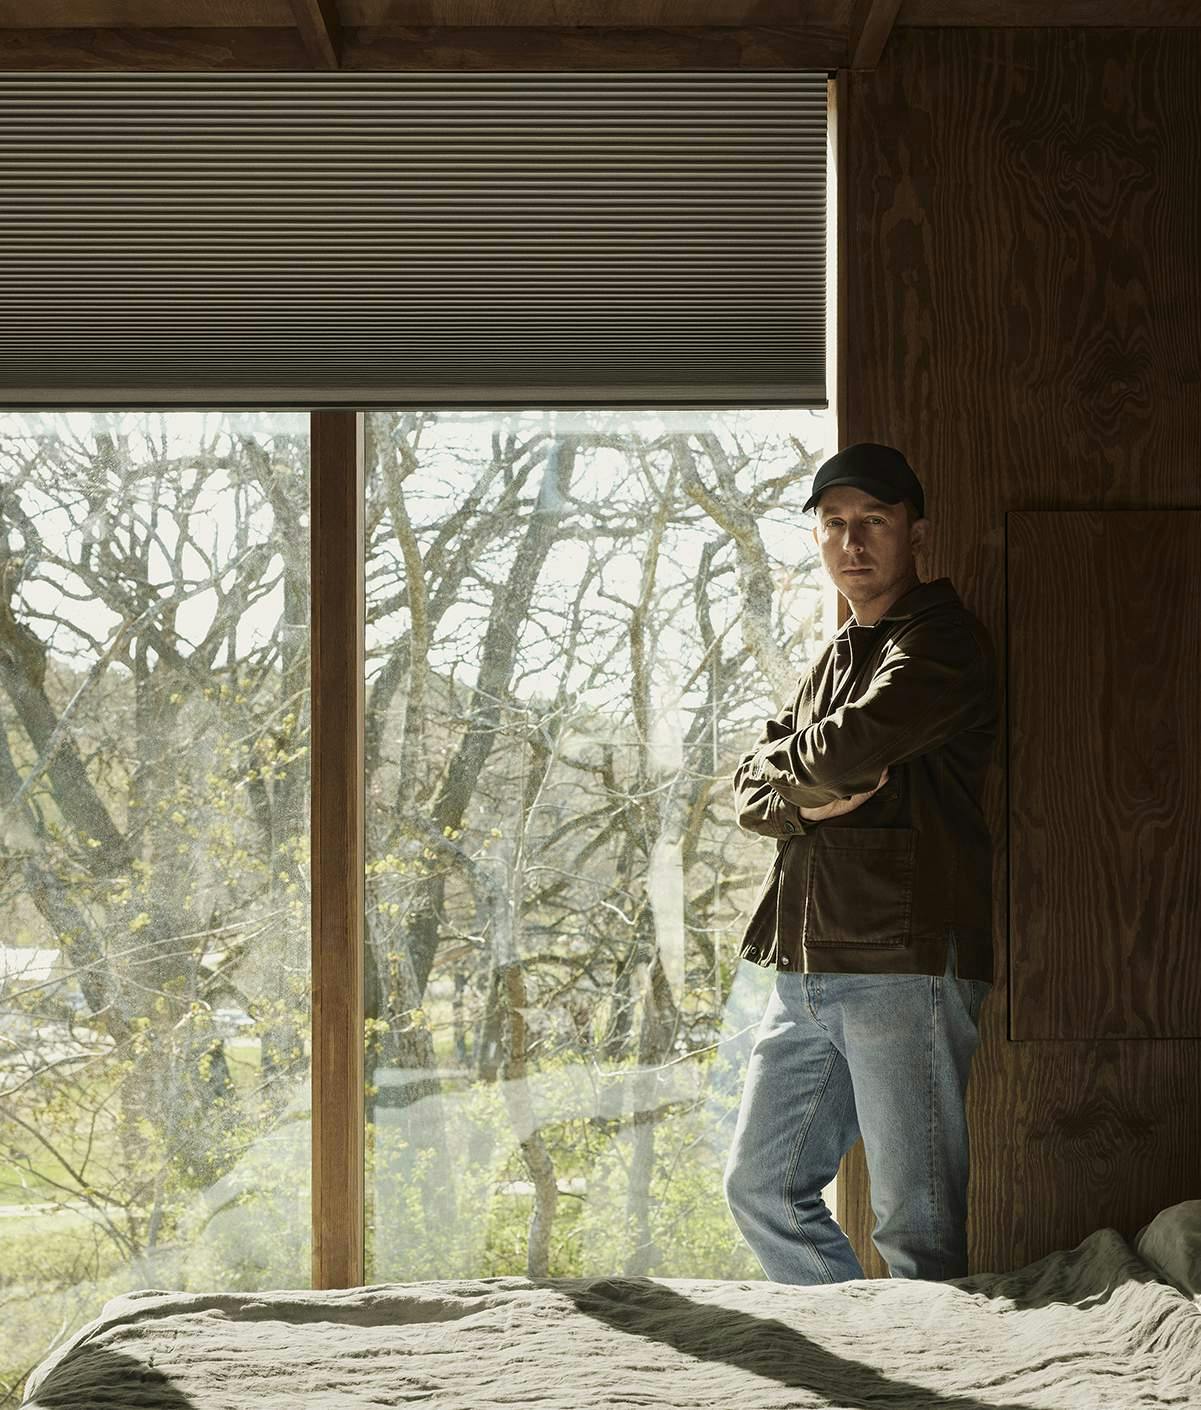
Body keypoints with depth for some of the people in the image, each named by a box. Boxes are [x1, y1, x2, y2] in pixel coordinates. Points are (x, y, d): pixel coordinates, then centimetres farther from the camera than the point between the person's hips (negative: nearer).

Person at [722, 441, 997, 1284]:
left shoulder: (942, 639, -5)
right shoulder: (834, 661, 22)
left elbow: (851, 745, -20)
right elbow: (750, 795, 16)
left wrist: (778, 761, 1)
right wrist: (807, 801, -6)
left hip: (905, 967, -9)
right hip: (807, 970, 9)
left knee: (917, 1228, -5)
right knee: (762, 1189, 13)